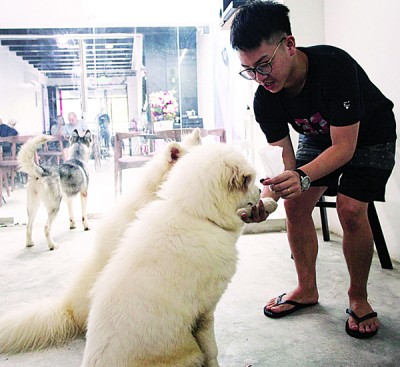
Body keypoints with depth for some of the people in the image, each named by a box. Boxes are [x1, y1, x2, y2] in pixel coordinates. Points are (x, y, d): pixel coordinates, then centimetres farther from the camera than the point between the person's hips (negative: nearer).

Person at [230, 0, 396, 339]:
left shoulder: (336, 66, -37)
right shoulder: (265, 98, -21)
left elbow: (344, 146, -35)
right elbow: (284, 157, -18)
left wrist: (303, 177, -52)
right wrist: (267, 196, -38)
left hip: (368, 137, -5)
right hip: (318, 136, 5)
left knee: (351, 208, -22)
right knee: (295, 204, -8)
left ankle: (358, 298, 0)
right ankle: (307, 289, 10)